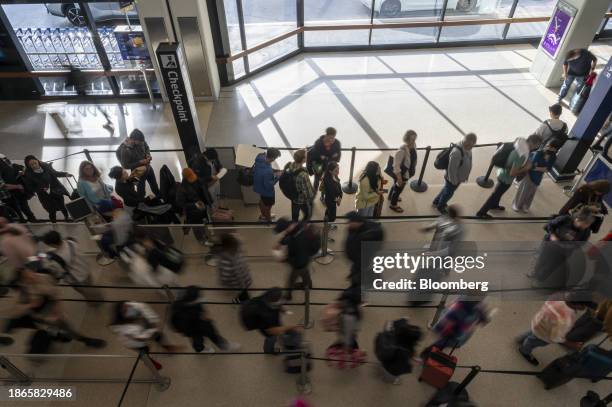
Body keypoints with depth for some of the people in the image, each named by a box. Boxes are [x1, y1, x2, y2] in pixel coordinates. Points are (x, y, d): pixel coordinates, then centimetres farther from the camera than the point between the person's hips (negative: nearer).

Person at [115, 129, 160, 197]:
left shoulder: (140, 141, -16)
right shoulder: (125, 150, -32)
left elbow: (146, 147, 6)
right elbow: (126, 166, -24)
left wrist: (148, 155, -14)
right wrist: (140, 162, -29)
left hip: (148, 167, 6)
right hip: (139, 172, -6)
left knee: (155, 186, 27)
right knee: (141, 191, 12)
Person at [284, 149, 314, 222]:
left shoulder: (290, 166, -19)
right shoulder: (303, 175, -41)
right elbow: (307, 191, -31)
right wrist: (312, 195, -10)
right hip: (303, 199, -7)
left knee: (294, 215, 30)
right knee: (307, 215, 24)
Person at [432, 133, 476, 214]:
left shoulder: (467, 148, -10)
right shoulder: (457, 152, -39)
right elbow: (452, 168, -31)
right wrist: (454, 181, -19)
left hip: (458, 176, 8)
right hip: (452, 178, -8)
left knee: (446, 189, 29)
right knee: (448, 193, 18)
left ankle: (436, 201, 53)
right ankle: (440, 206, 46)